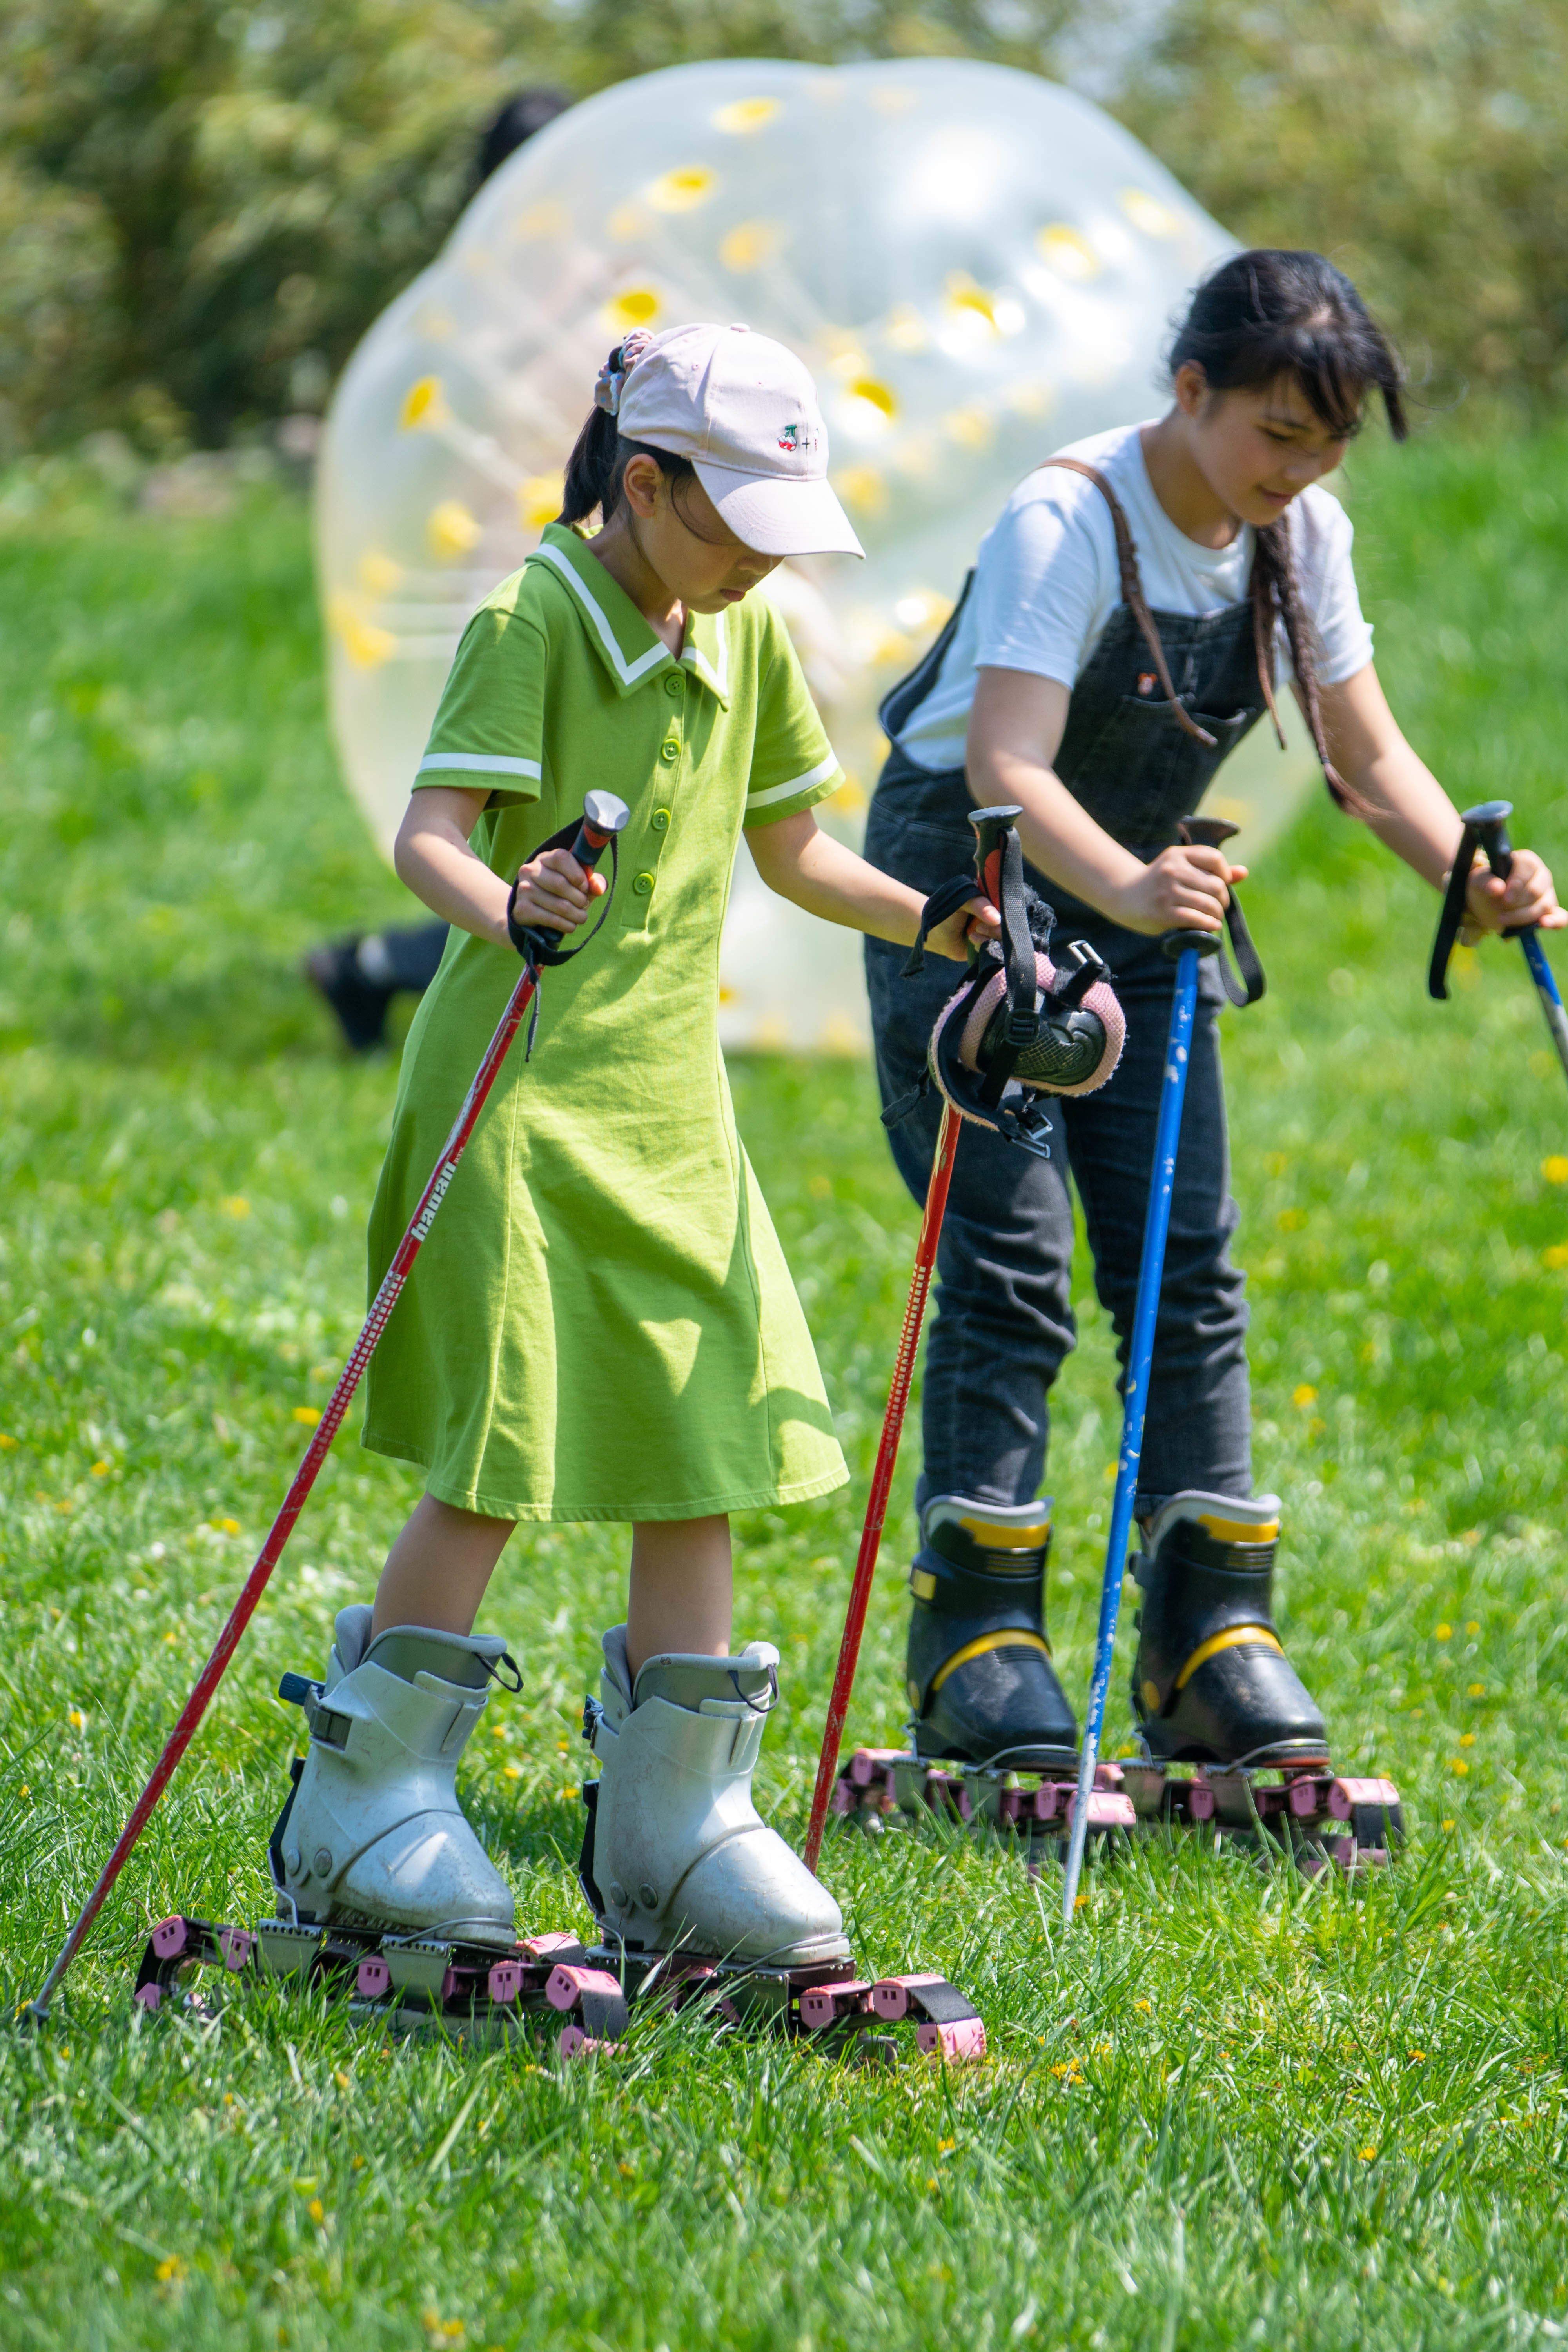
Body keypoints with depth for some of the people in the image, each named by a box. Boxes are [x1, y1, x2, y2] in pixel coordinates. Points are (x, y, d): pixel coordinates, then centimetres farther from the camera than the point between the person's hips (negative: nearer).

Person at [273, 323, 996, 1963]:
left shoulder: (749, 640, 10)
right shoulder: (532, 624, -11)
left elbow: (787, 850, 21)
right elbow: (429, 832, -22)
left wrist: (931, 921, 6)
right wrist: (503, 904, -43)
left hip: (673, 1100, 7)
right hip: (518, 1090, -7)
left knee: (706, 1455, 4)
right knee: (500, 1457, -9)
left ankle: (677, 1835, 12)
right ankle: (362, 1812, 4)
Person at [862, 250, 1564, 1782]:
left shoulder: (1301, 537, -6)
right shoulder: (1067, 522, -26)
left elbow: (1366, 754, -1)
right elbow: (1005, 767, -38)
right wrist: (1126, 888, -56)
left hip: (1140, 902, 6)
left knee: (1188, 1268, -1)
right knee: (1010, 1268, -12)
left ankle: (1211, 1649, 1)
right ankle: (975, 1645, -7)